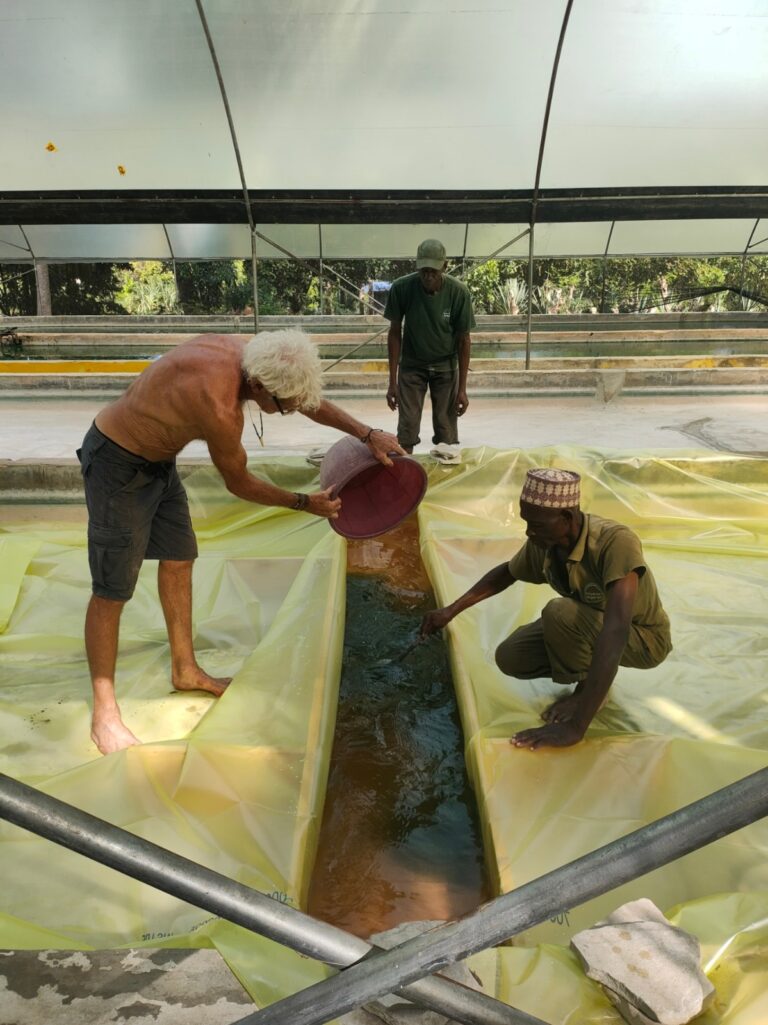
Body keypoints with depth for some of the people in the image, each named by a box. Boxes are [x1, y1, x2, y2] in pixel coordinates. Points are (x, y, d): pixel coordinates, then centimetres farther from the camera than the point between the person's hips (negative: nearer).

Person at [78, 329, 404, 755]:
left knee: (178, 560, 16)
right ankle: (104, 713, 14)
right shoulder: (220, 409, -35)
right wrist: (305, 503, -6)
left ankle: (185, 670, 34)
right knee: (113, 590, -2)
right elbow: (239, 484, -17)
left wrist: (368, 434, 1)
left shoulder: (239, 353, -10)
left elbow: (310, 400, 5)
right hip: (118, 465, -10)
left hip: (157, 461, 10)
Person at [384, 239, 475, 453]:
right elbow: (395, 333, -8)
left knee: (446, 435, -2)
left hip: (445, 366, 0)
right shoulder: (401, 288, -19)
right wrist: (392, 381, -9)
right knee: (406, 430, -5)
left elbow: (463, 339, -10)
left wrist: (462, 388, -11)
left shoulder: (459, 292, -20)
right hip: (411, 365, 0)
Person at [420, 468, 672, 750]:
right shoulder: (543, 543, -17)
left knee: (559, 612, -33)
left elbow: (615, 632, -46)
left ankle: (591, 689, -5)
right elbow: (507, 572, 6)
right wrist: (451, 610, -1)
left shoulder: (616, 542, -37)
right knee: (509, 658, -11)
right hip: (590, 623, 6)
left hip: (641, 638, -6)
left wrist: (576, 726, -49)